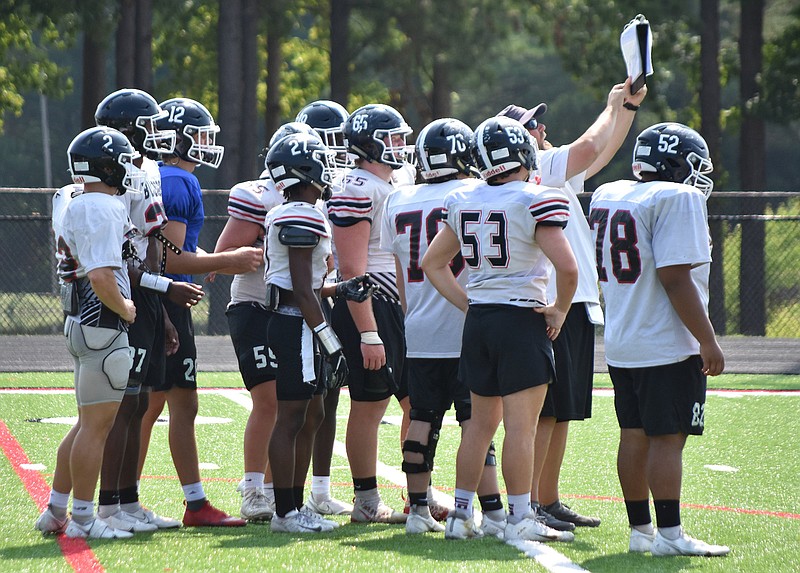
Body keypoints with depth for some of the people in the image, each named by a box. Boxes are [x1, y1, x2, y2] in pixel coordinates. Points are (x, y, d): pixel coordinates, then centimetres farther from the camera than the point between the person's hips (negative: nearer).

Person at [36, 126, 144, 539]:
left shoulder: (71, 206, 12)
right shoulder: (103, 210, -18)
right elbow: (102, 277, -24)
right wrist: (125, 308, -11)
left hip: (81, 324, 10)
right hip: (103, 327, -10)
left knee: (89, 423, 17)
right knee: (97, 425, -3)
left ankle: (56, 512, 21)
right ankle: (82, 518, 2)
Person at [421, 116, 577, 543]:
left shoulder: (463, 203, 6)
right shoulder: (534, 202, -13)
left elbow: (433, 263, 15)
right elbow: (567, 268, -19)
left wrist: (468, 304, 14)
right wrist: (559, 311, -4)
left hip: (478, 319, 6)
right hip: (523, 317, -6)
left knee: (481, 421, 15)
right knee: (521, 424, -3)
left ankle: (460, 514, 17)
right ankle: (520, 519, -1)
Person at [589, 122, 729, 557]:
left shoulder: (607, 196, 10)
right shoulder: (676, 200, -14)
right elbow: (675, 277, -20)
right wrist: (707, 341, -17)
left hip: (621, 345, 8)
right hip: (668, 345, -8)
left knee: (634, 435, 12)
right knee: (667, 438, -5)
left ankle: (640, 530, 17)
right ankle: (669, 534, -5)